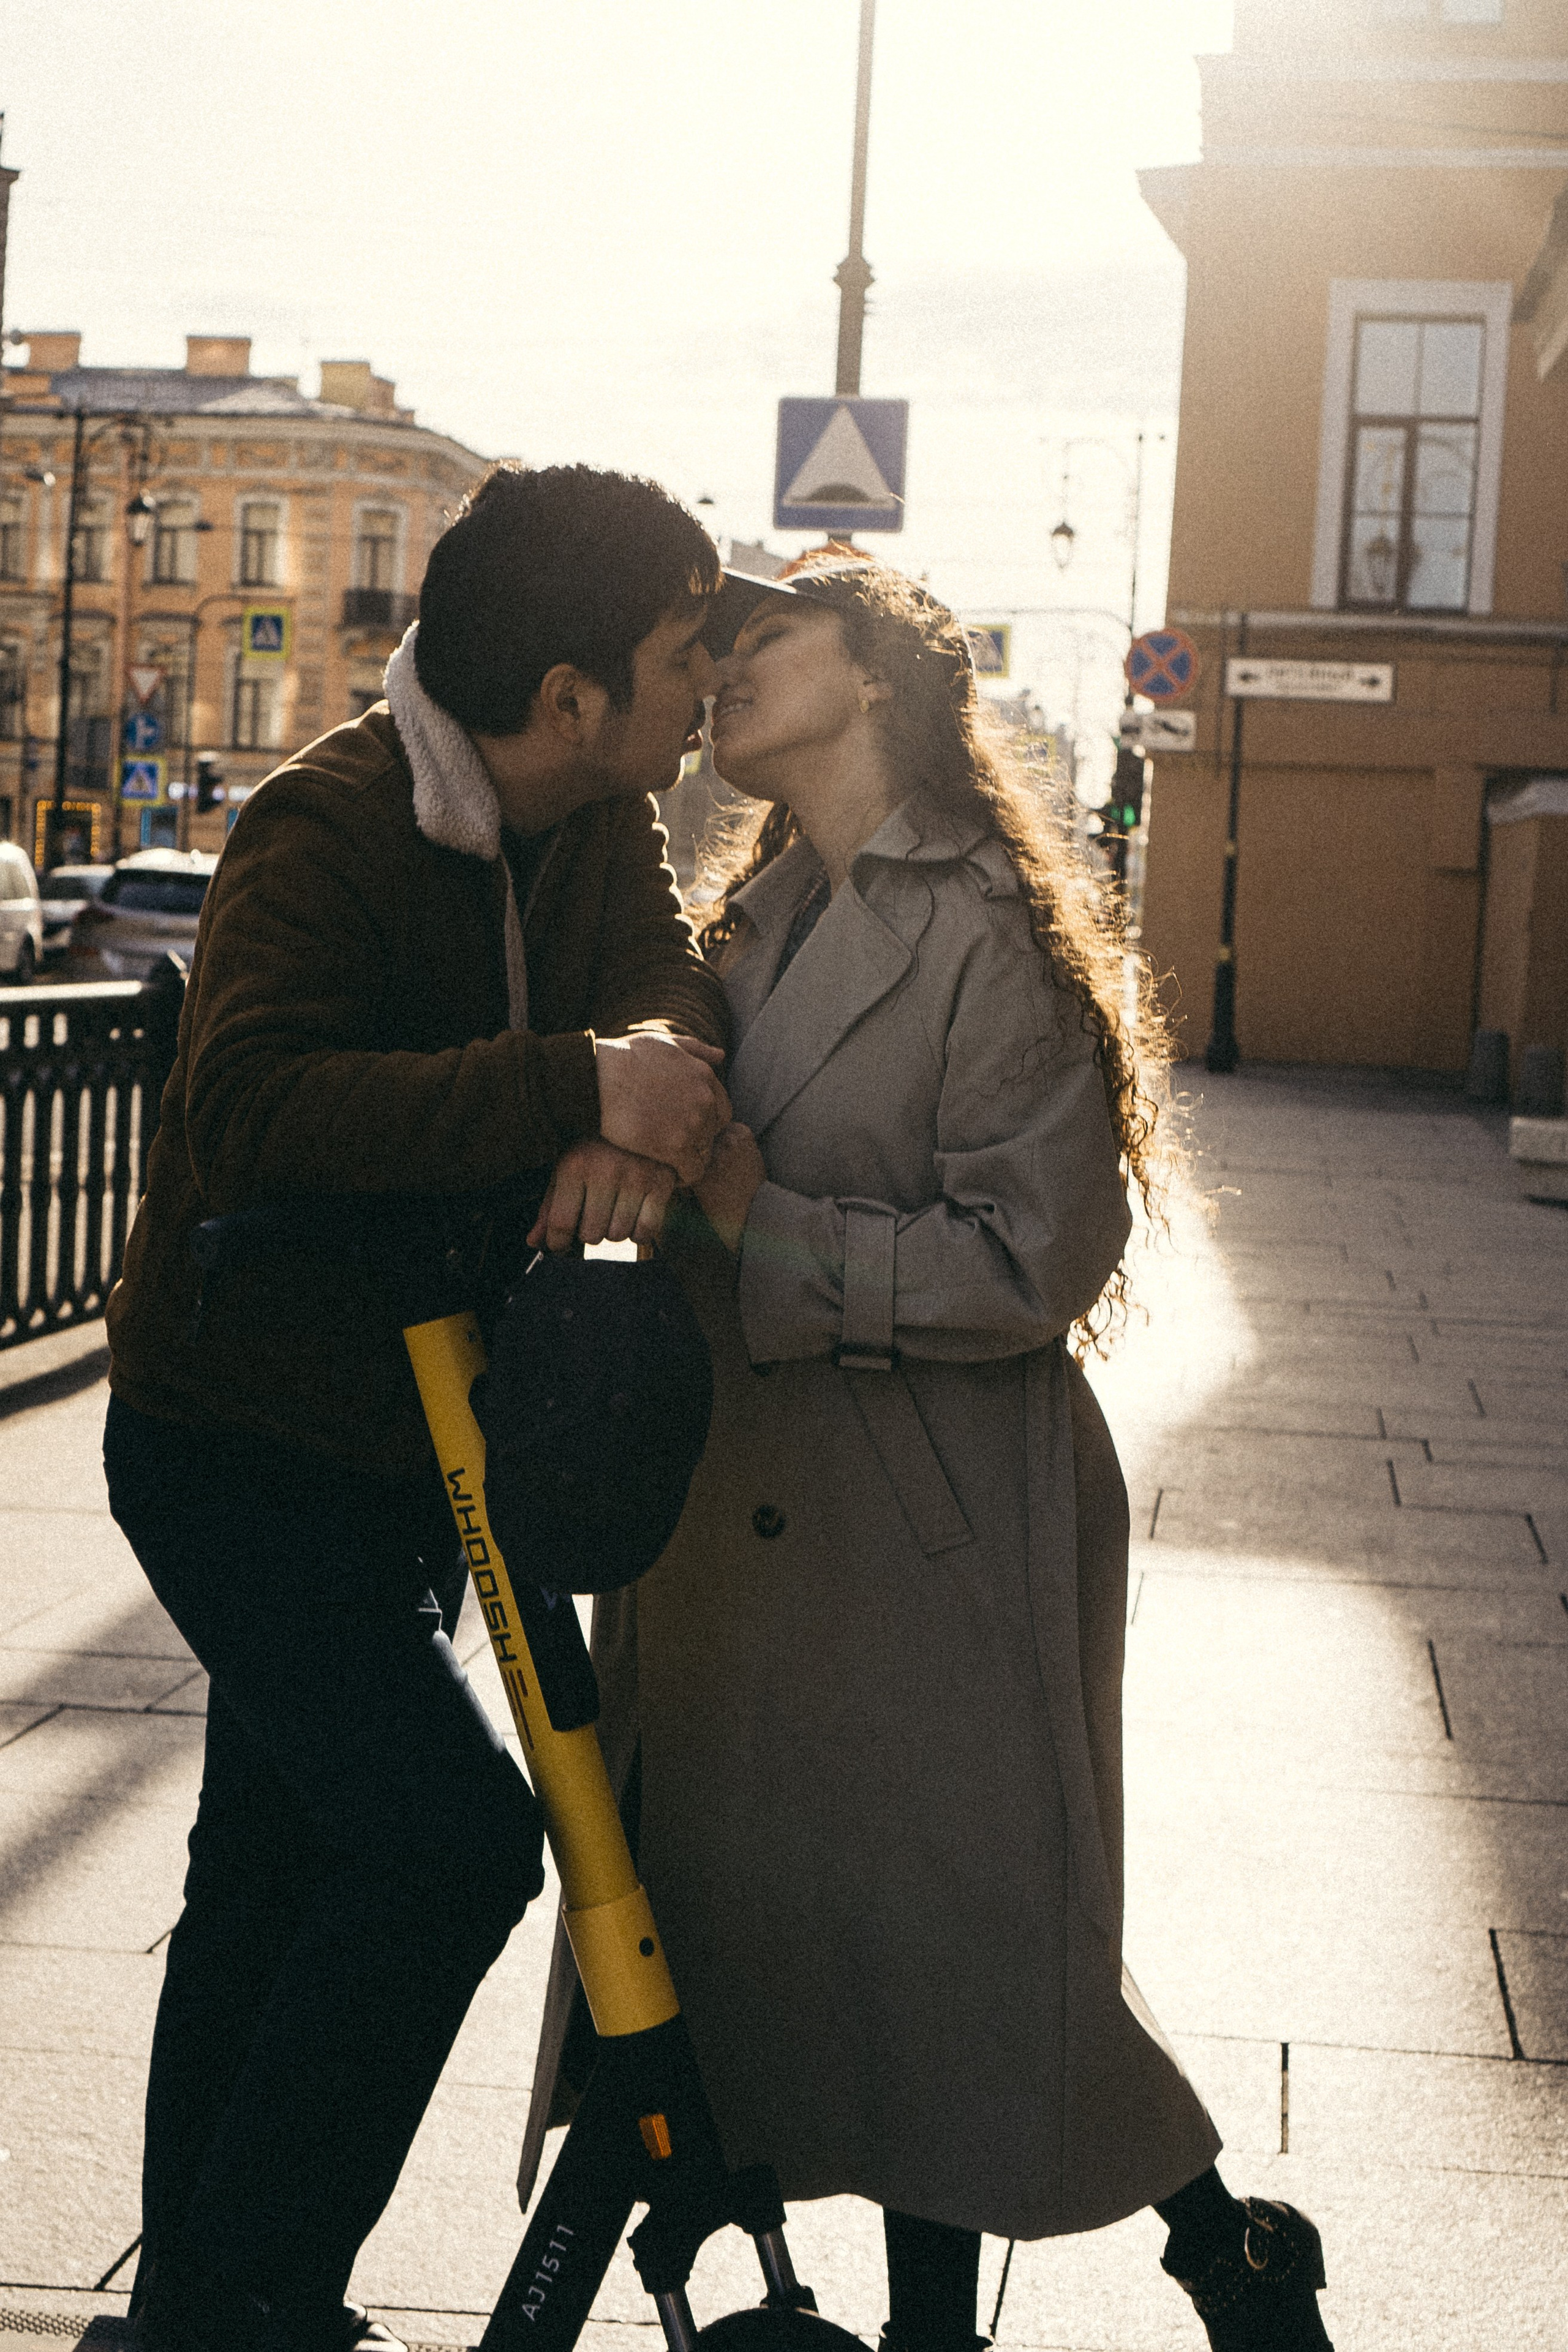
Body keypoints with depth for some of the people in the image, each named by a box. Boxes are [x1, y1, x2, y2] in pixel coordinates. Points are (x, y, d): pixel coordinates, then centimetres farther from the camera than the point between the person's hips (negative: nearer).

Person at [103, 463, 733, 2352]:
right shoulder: (328, 831, -23)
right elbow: (252, 1114, -38)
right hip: (245, 1447, -9)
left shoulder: (592, 823, 2)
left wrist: (650, 1085, -32)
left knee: (280, 1867, 18)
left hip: (405, 1443, 9)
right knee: (447, 1838, -17)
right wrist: (577, 1082, -43)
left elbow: (670, 981, -9)